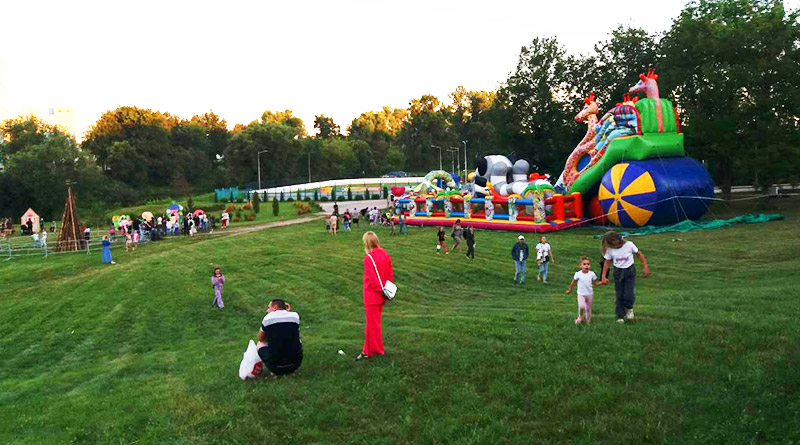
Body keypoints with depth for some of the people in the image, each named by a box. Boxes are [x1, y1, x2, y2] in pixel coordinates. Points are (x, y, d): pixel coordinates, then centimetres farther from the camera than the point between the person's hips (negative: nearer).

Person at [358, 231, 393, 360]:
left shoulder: (368, 258, -23)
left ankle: (376, 350, 19)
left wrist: (381, 290, -11)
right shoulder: (385, 254, 0)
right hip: (381, 296, 8)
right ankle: (368, 349, 30)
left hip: (372, 295, -7)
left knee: (372, 323, 7)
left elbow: (372, 278, -23)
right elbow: (390, 272, 6)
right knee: (374, 322, 19)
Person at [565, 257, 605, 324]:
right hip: (581, 294, -2)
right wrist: (570, 290, 13)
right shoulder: (578, 274, -10)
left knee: (588, 309, 8)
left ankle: (588, 320, 26)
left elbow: (595, 283, 8)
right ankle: (580, 316, 6)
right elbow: (573, 283, 3)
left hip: (590, 294, 2)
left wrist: (602, 282, -6)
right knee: (581, 306, -22)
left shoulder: (592, 274, -4)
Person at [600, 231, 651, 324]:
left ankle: (629, 309, 21)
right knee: (619, 296, 3)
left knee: (628, 294, -11)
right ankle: (620, 317, 15)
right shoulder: (610, 250, -6)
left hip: (630, 271, -2)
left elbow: (640, 255, -1)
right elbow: (607, 262, 2)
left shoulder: (629, 245, -11)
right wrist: (604, 276, -5)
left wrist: (645, 267, -7)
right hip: (618, 272, 2)